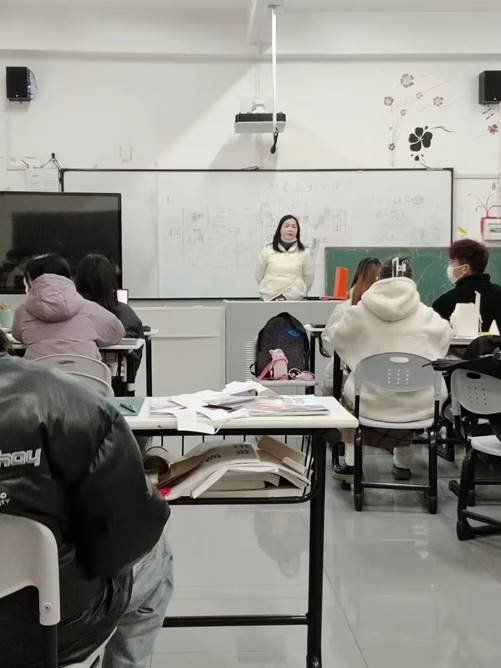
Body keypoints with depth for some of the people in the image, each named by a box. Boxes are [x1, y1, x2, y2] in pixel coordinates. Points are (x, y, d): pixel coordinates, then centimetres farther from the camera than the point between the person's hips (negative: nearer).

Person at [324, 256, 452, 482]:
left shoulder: (359, 313, -5)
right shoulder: (426, 316, -2)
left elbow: (335, 337, 13)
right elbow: (446, 334, 19)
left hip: (371, 404, -1)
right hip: (419, 407, 1)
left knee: (349, 389, 32)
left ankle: (351, 463, 31)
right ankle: (403, 463, 43)